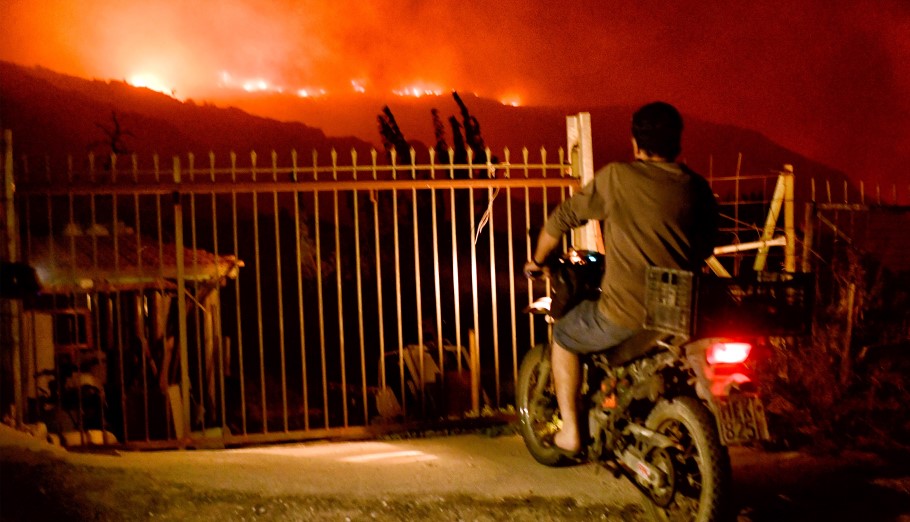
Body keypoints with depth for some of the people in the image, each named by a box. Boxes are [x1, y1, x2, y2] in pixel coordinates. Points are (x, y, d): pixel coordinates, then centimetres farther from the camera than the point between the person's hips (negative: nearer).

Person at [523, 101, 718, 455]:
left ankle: (570, 432, 22)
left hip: (625, 315, -4)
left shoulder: (616, 178, -7)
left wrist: (537, 260, 20)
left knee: (563, 336, 23)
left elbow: (563, 218, 3)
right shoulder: (698, 189, 4)